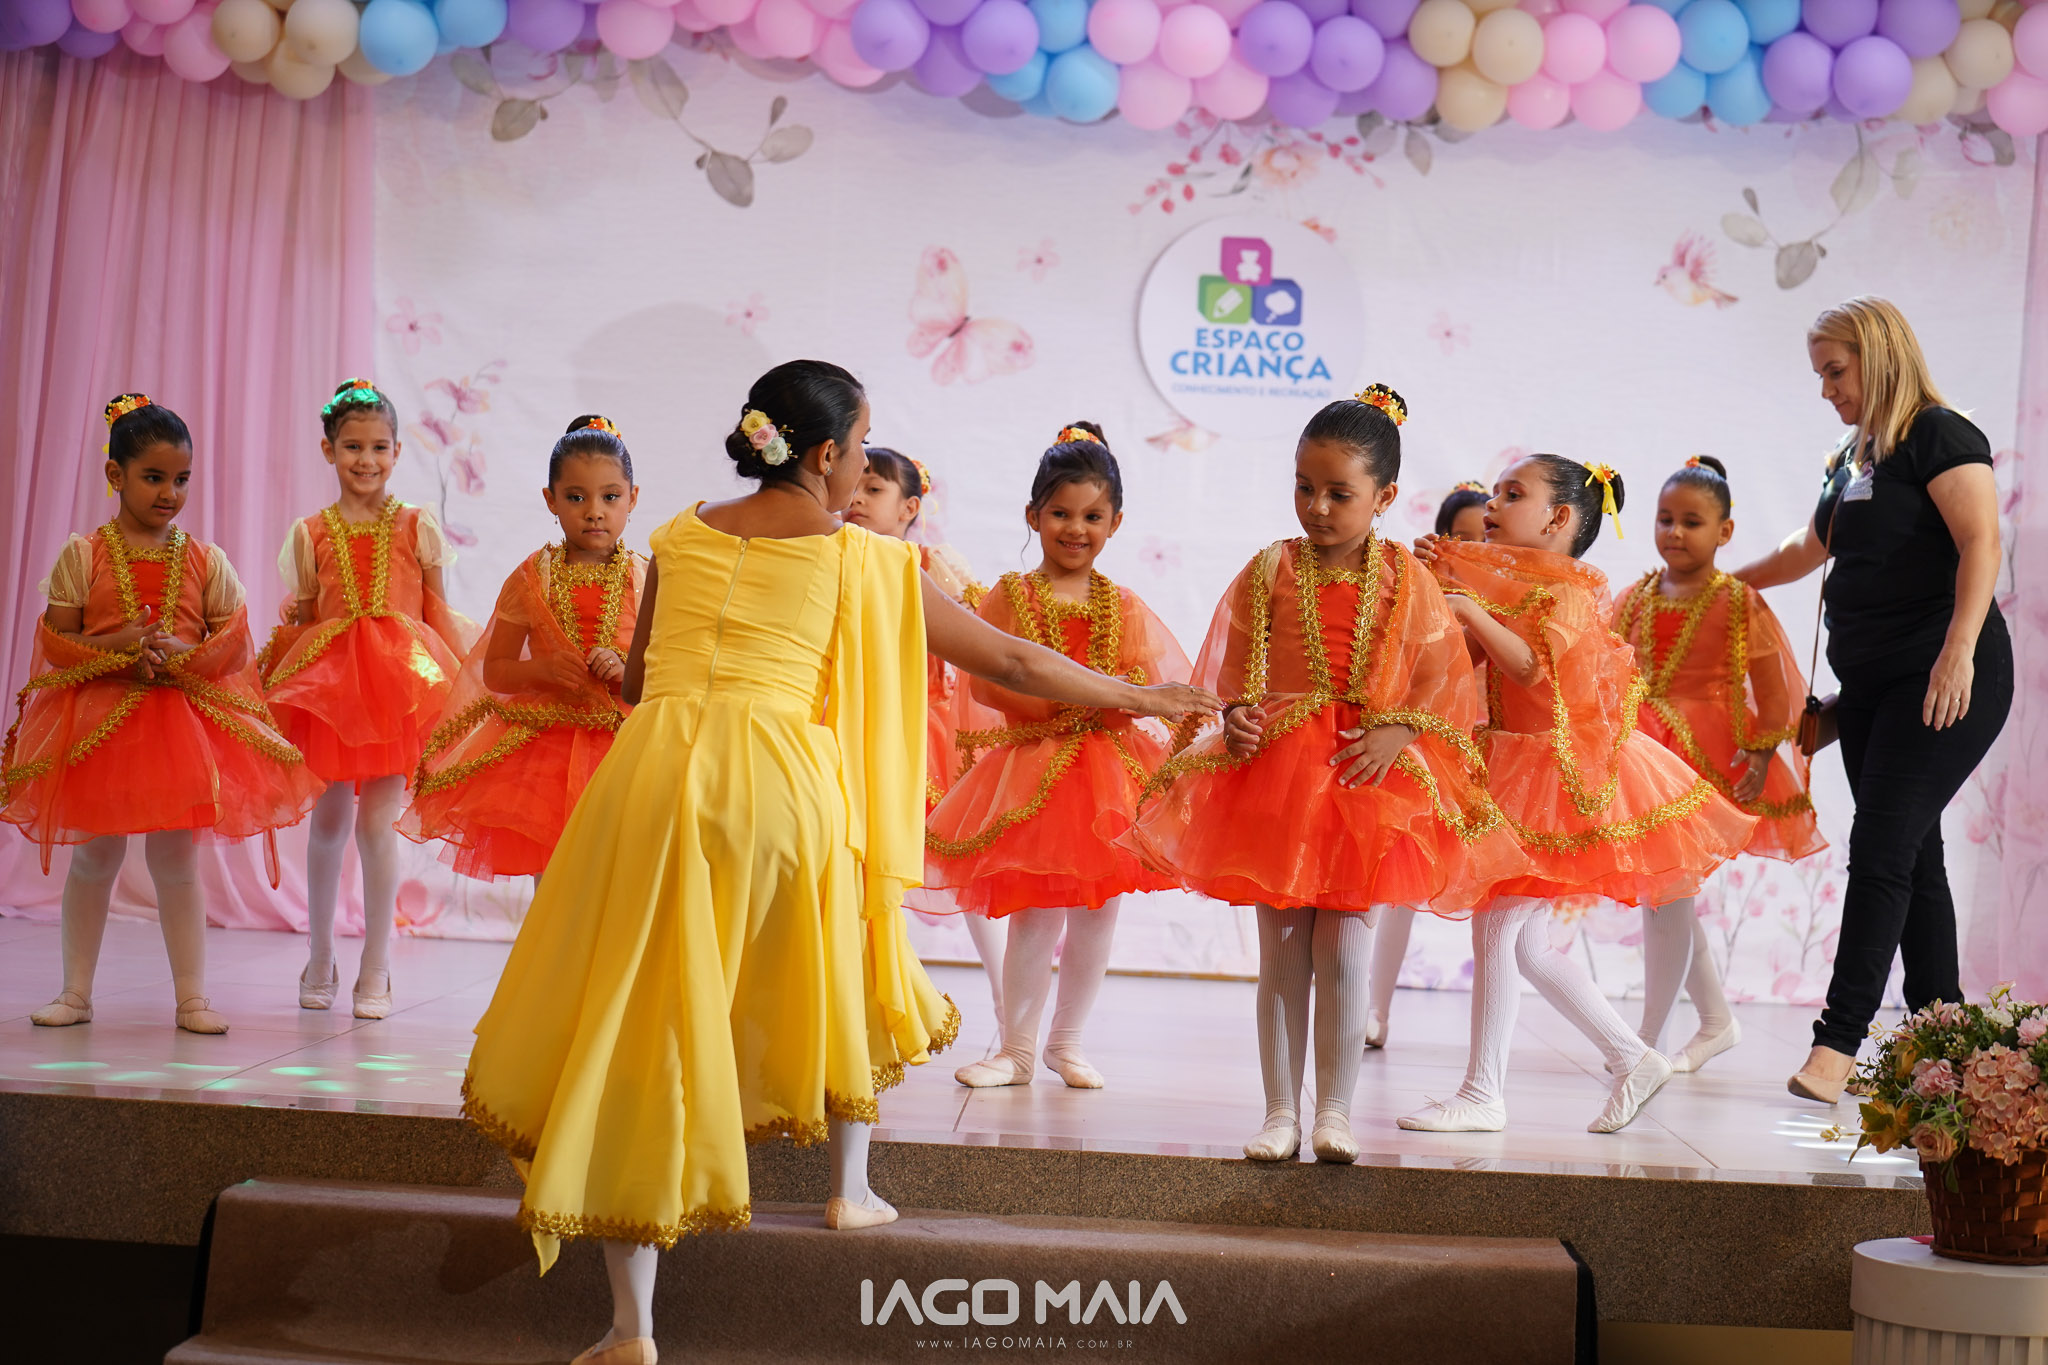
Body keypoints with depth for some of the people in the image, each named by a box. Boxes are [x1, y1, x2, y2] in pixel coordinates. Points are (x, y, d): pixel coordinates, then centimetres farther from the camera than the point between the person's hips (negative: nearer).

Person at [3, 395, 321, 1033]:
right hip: (97, 722, -1)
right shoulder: (82, 555, -2)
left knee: (175, 858, 6)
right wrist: (118, 646, -19)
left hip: (184, 717, 1)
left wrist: (184, 654, -17)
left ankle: (191, 997, 12)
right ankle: (76, 992, 21)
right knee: (94, 857, 9)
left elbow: (236, 644, 1)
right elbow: (54, 643, -3)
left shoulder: (206, 560, 2)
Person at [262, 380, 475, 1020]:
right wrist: (285, 629, -6)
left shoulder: (417, 528, 5)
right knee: (329, 817, 8)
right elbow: (303, 619, 12)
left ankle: (376, 970, 2)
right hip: (328, 681, 2)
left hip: (400, 682, -2)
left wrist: (464, 680, 2)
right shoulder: (311, 533, 7)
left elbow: (439, 614, 7)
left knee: (376, 820, -8)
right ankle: (320, 960, 24)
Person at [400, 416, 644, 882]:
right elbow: (493, 670, 5)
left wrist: (625, 671, -18)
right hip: (545, 746, 1)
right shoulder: (532, 578, 1)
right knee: (550, 877, 7)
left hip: (625, 745, 0)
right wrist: (544, 669, -14)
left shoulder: (646, 580, 0)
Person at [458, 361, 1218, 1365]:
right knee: (832, 961, 27)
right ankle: (850, 1186, 38)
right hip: (783, 782, -2)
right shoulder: (864, 562, 6)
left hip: (651, 773, 2)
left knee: (639, 1012, 4)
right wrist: (1141, 698, 23)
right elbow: (1010, 662, 11)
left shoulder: (680, 538, 14)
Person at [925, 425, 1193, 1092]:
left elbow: (1162, 682, 2)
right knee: (1033, 914, -2)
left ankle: (1067, 1042, 25)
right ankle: (1017, 1049, 13)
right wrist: (1072, 698, -16)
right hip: (1031, 770, -3)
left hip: (1108, 772, 3)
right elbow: (986, 680, -9)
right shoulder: (1009, 597, 0)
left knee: (1097, 911, 8)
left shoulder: (1123, 608, 7)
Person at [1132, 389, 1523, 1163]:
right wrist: (1238, 719, -15)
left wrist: (1395, 734, -15)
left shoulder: (1405, 580, 1)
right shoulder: (1270, 571, 2)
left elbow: (1440, 679, 0)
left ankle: (1334, 1112, 12)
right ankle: (1280, 1112, 15)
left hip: (1371, 783, -1)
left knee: (1344, 954, 1)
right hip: (1275, 775, 1)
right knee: (1282, 955, 6)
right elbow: (1234, 671, 4)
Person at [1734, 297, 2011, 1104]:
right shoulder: (1852, 457, 17)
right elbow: (1810, 549, 31)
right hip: (1869, 682, 8)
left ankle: (1839, 1039, -16)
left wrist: (1959, 650, -27)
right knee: (1911, 854, 7)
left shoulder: (1941, 436, -6)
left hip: (1942, 681, -8)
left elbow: (1980, 542, -17)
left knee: (1883, 847, -13)